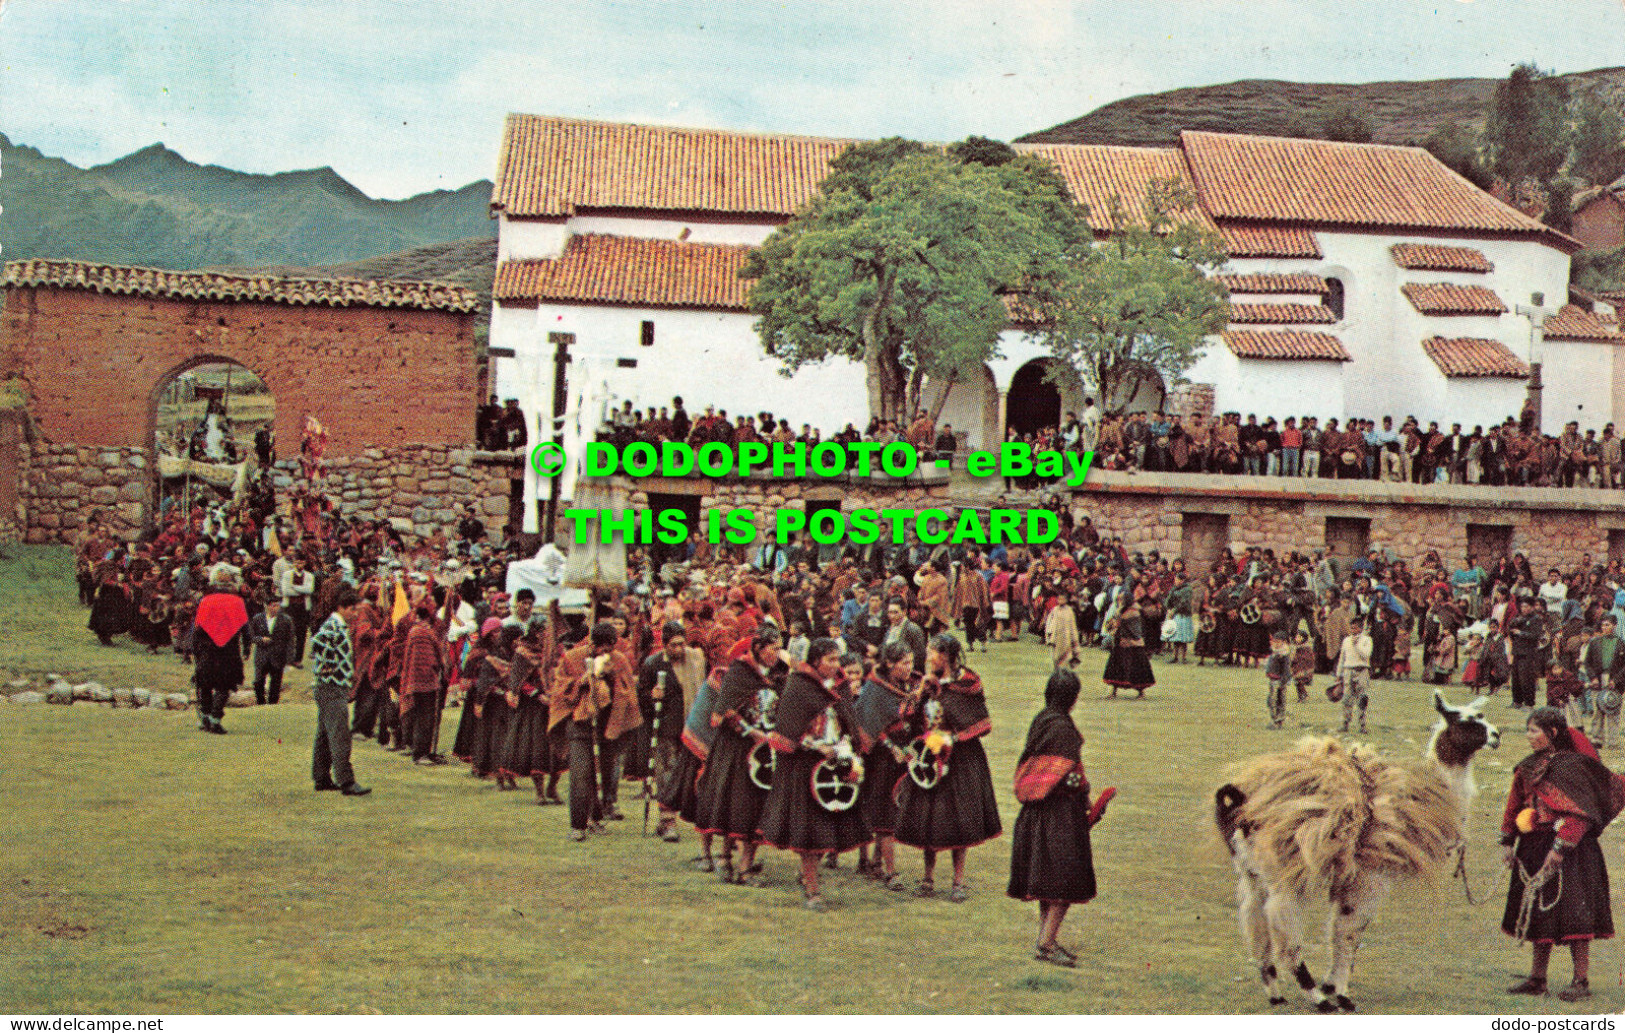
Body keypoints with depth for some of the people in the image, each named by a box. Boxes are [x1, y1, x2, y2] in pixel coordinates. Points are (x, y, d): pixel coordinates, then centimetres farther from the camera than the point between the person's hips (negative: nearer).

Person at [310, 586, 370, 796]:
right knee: (339, 735, -11)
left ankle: (321, 778, 21)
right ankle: (346, 782, -13)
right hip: (331, 689, -10)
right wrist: (324, 668, -18)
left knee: (325, 735, 14)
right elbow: (316, 644, -28)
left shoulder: (341, 627, 16)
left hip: (337, 689, 10)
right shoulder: (332, 627, -15)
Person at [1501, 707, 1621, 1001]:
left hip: (1570, 849, -7)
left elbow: (1579, 811, -17)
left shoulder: (1573, 766, -12)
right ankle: (1537, 978, 18)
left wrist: (1560, 847, -22)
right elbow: (1515, 806, 15)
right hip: (1534, 849, 8)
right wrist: (1509, 842, 9)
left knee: (1571, 909, -8)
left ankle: (1581, 981, -3)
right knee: (1539, 910, 11)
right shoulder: (1529, 767, 9)